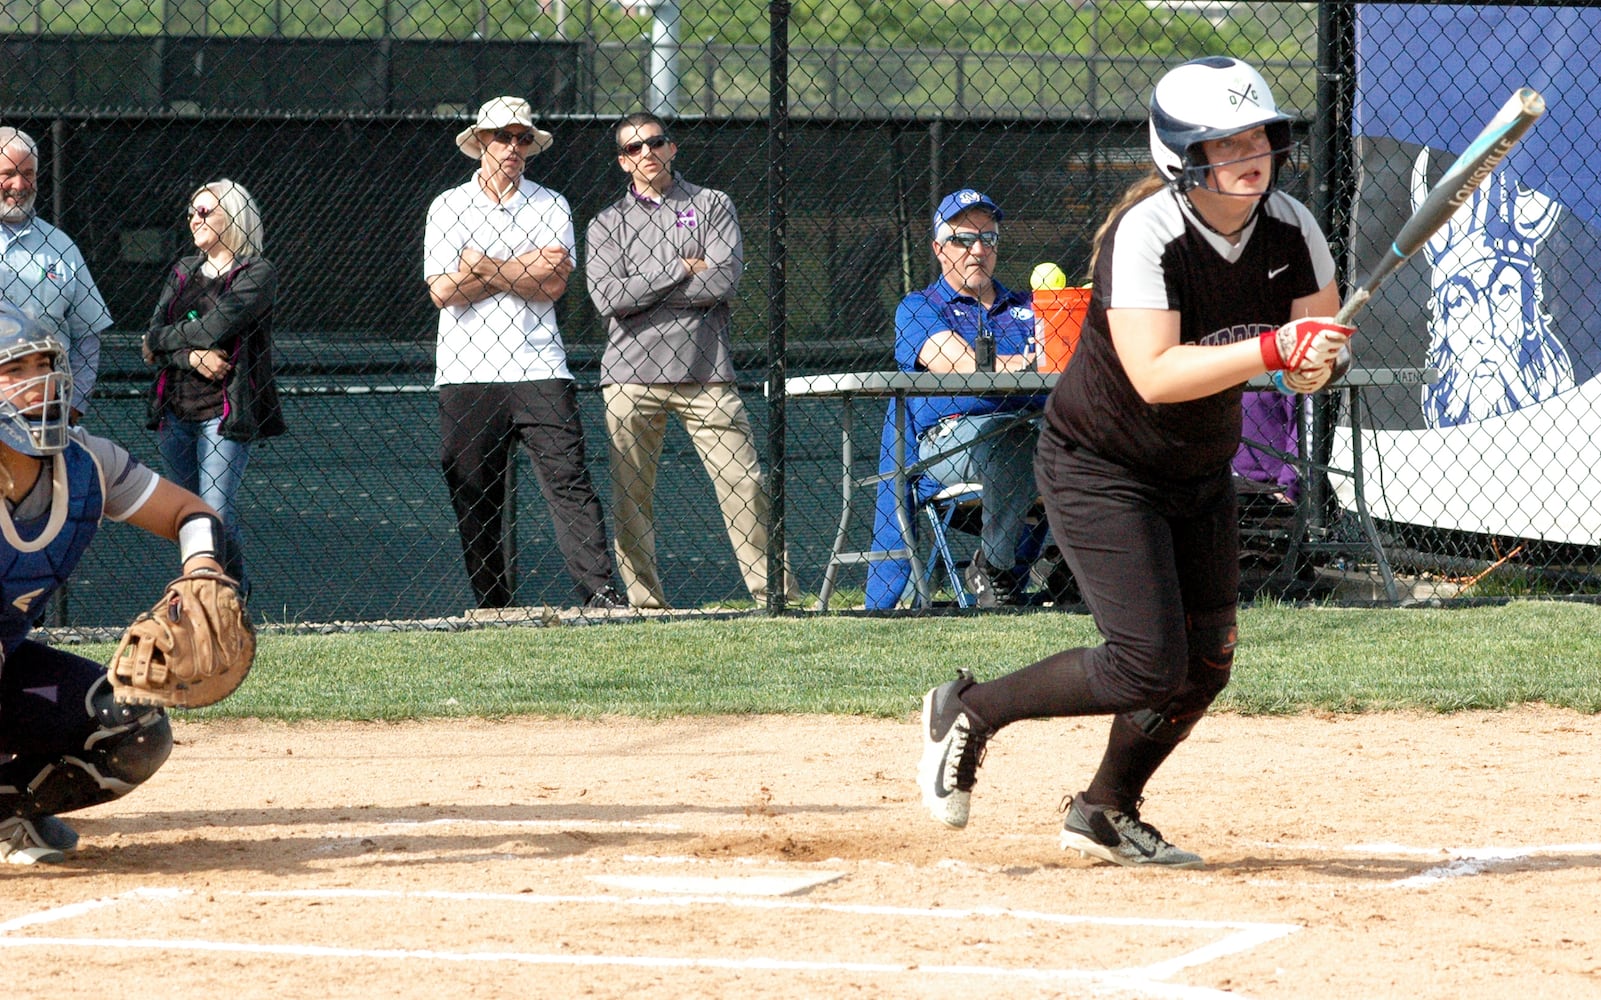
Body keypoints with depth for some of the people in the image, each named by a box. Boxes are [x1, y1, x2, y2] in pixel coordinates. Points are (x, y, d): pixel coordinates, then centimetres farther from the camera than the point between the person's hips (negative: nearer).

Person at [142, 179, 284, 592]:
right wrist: (192, 357, -13)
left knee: (216, 513, -14)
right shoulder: (183, 272, 16)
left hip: (226, 410, -6)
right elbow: (153, 339, 6)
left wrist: (163, 340, -1)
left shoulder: (257, 274, -3)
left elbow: (216, 327, -15)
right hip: (175, 410, 6)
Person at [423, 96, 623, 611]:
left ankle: (601, 594, -14)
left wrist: (485, 269, -7)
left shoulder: (551, 207, 10)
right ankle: (493, 610, 7)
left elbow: (553, 285, -3)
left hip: (539, 371, 0)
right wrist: (525, 271, -3)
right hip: (467, 377, 0)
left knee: (569, 482, -10)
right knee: (475, 502, 1)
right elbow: (443, 291, -4)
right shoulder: (448, 207, 9)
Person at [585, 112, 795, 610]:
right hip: (631, 375, 1)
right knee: (631, 494, 0)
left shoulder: (712, 205, 11)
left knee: (744, 483, -7)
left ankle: (775, 593, -4)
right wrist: (681, 271, -5)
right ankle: (645, 603, 7)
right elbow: (607, 298, -4)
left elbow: (725, 280, -5)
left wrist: (641, 292, -4)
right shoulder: (607, 223, 12)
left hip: (704, 372, -1)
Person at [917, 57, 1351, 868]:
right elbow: (1155, 375, -35)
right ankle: (970, 712, 6)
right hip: (1099, 468, -7)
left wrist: (1313, 362, -28)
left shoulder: (1289, 229, -8)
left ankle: (1104, 814, 29)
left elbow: (1320, 342, -4)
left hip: (1200, 471, 7)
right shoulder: (1146, 234, -27)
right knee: (1148, 668, -15)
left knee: (1205, 663, 7)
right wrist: (1273, 350, -42)